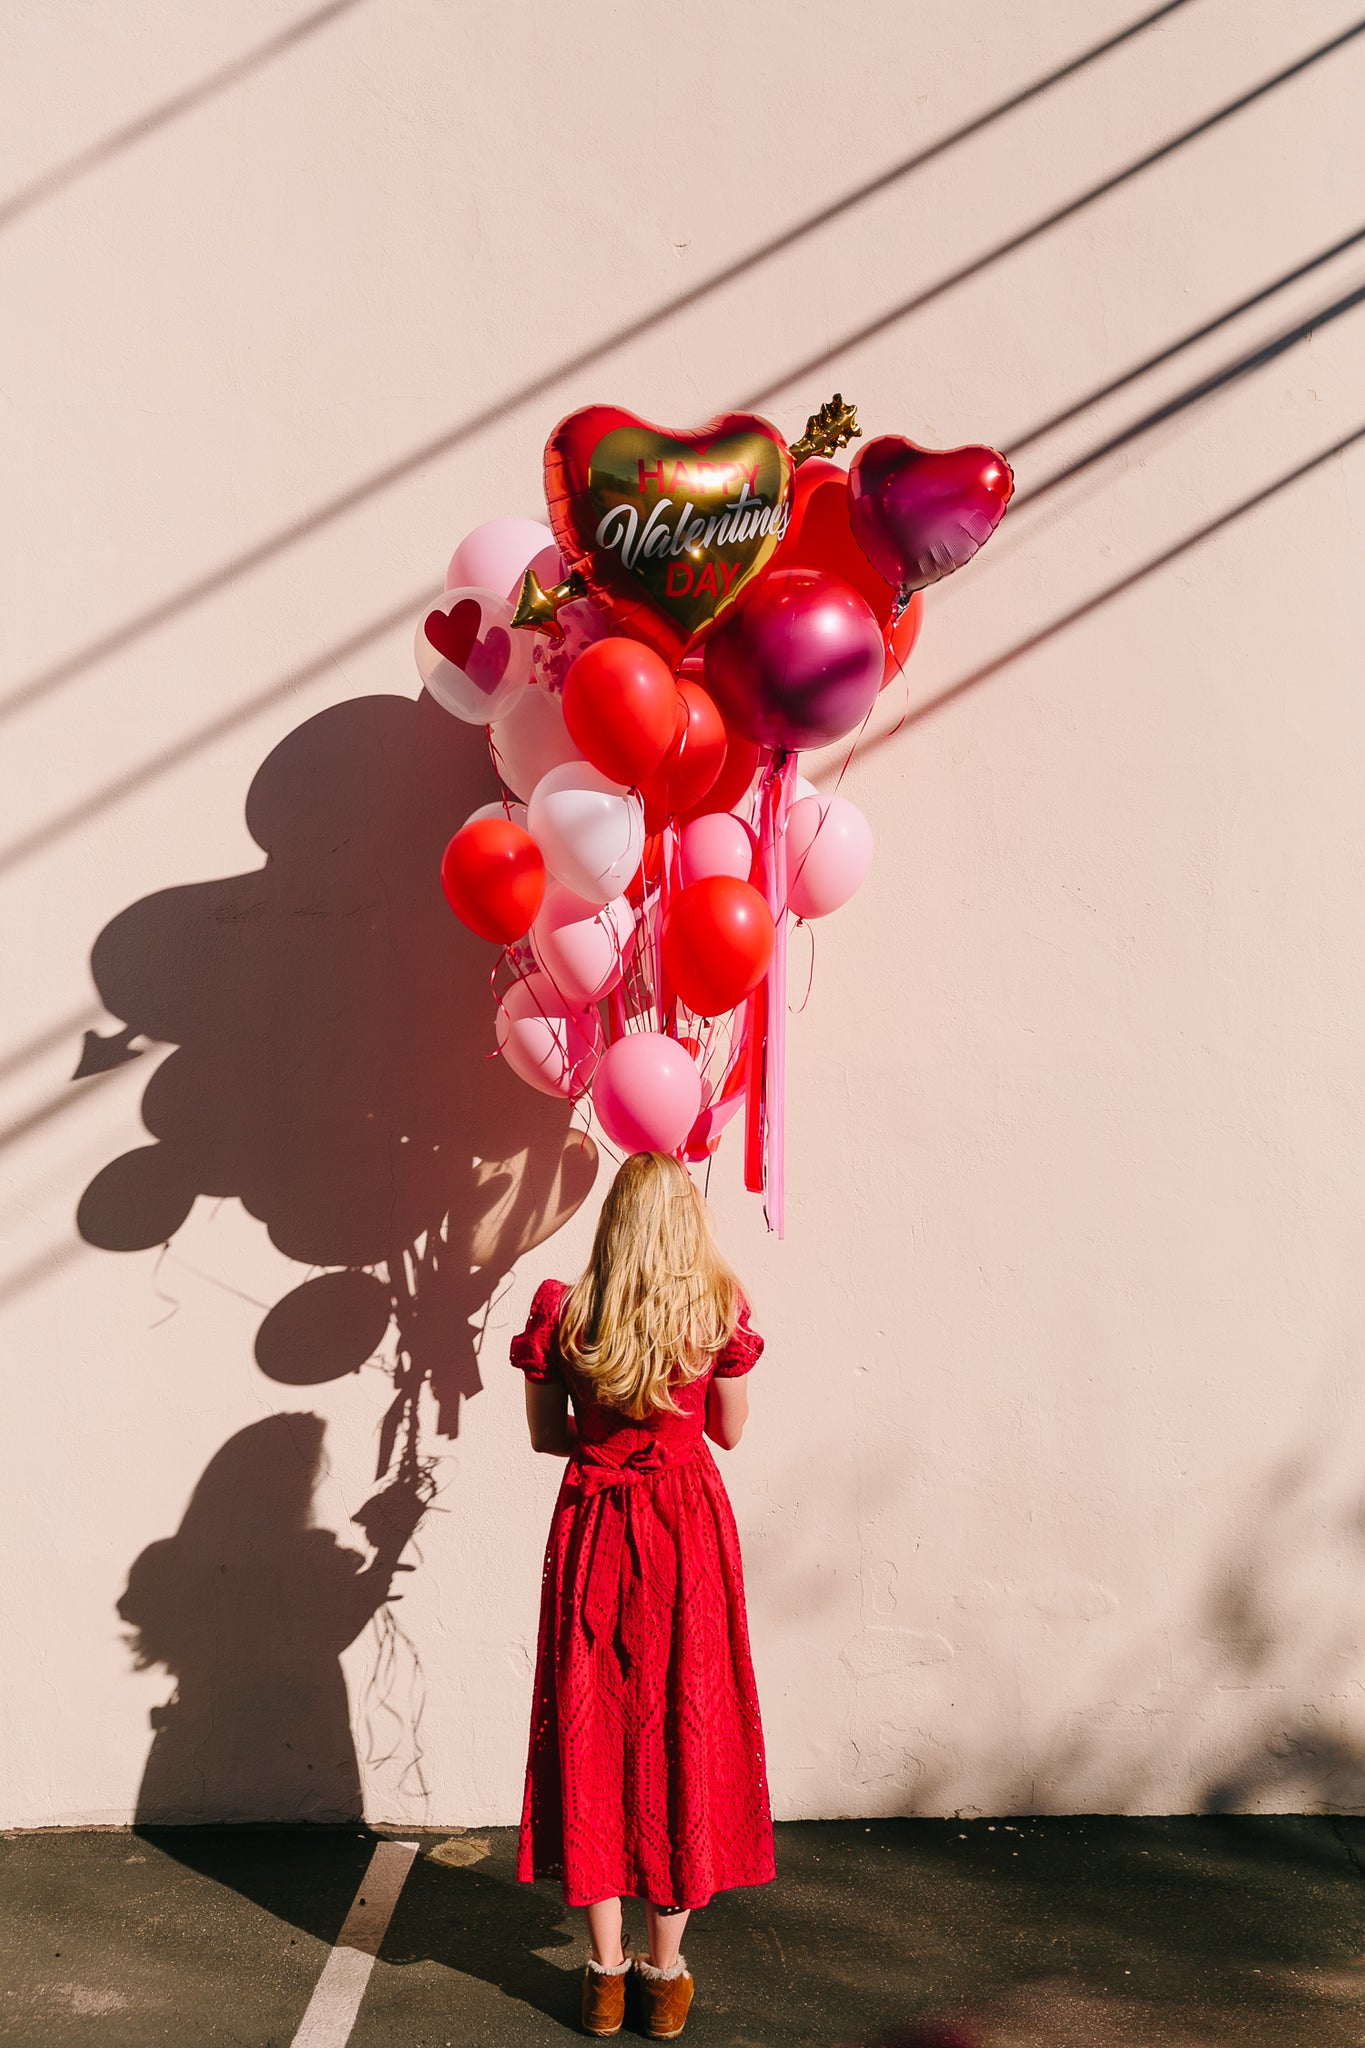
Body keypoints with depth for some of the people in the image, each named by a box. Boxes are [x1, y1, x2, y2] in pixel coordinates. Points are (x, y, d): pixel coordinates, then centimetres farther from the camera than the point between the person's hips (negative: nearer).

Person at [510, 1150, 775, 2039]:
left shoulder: (564, 1313, -6)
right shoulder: (719, 1309, -7)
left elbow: (547, 1434, 3)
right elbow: (730, 1431, 4)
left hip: (592, 1529, 1)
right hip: (689, 1531, -1)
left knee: (595, 1732, 10)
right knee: (684, 1727, 9)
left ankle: (607, 1973, 17)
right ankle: (666, 1974, 17)